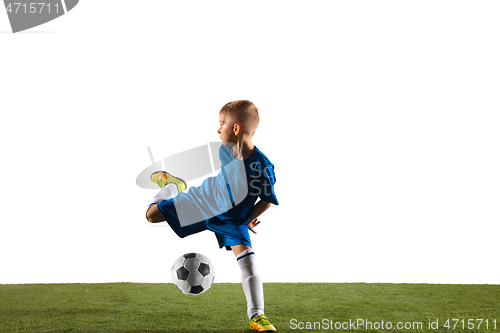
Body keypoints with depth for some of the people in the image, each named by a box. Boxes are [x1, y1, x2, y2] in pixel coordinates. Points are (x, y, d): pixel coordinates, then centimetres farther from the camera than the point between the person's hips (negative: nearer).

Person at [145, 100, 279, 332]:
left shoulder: (263, 166, -31)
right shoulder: (225, 150, -15)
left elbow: (268, 199, -16)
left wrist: (249, 219, -20)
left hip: (232, 219, -4)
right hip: (203, 199, 4)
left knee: (245, 253, -25)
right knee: (152, 214, 1)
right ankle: (171, 186, 37)